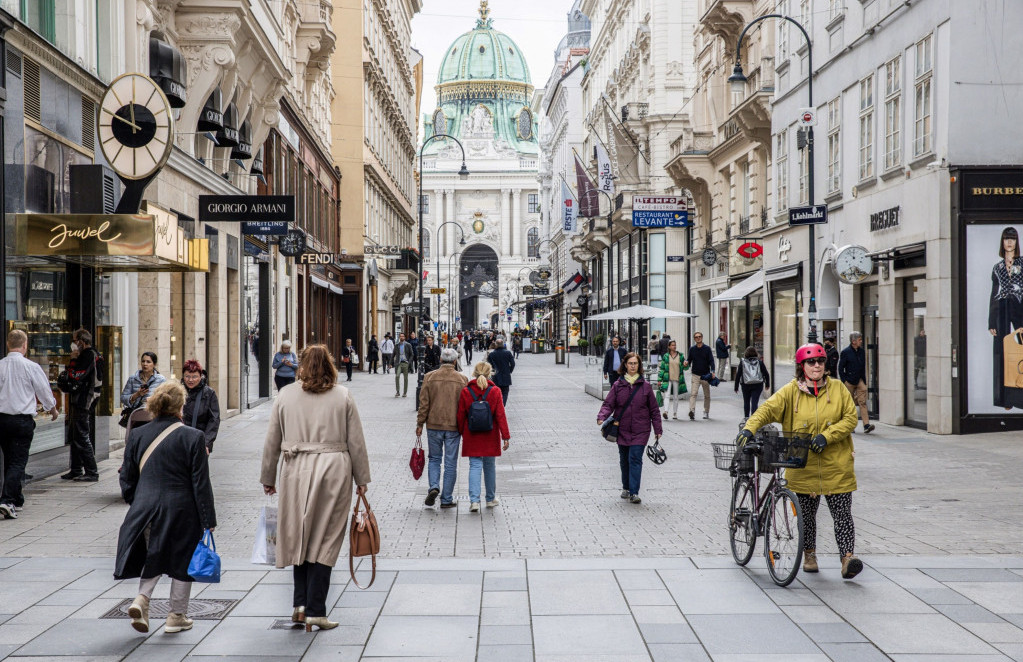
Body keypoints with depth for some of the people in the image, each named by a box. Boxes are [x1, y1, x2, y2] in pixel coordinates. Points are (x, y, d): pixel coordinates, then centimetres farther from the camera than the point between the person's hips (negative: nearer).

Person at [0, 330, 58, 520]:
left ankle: (16, 500, 27)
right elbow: (44, 391, 0)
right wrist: (52, 409, 19)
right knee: (18, 461, -2)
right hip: (22, 420, -4)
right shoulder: (31, 367, -10)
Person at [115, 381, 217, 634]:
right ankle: (177, 617, 19)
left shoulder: (137, 435, 0)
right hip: (181, 510, -3)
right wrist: (208, 520, -3)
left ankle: (142, 599, -1)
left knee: (153, 556, 22)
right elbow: (201, 483, -10)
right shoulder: (192, 437, -11)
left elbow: (127, 479, 6)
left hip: (146, 508, 4)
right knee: (181, 560, 12)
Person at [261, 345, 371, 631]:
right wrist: (361, 478, 12)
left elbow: (272, 442, 9)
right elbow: (356, 442, 4)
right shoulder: (343, 396, 3)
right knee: (325, 541, 1)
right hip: (334, 470, -1)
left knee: (300, 537, 13)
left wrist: (268, 478, 20)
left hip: (297, 471, 1)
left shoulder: (285, 397, 5)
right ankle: (315, 611, 2)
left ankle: (301, 603, 8)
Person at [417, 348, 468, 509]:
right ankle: (446, 499, 8)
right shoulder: (462, 379, -3)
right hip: (454, 426, -1)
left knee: (434, 458, 17)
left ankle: (434, 487, -5)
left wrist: (420, 424, 7)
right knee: (450, 463, 6)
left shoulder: (430, 377, -3)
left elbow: (424, 403, -2)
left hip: (434, 425, 1)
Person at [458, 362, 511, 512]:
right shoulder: (495, 391, -8)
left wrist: (461, 433, 14)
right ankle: (491, 499, 26)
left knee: (475, 466, 2)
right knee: (490, 466, 14)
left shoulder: (465, 392, -6)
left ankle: (474, 500, -13)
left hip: (472, 436, 0)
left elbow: (461, 415, 0)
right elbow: (501, 416, -8)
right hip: (490, 437, 0)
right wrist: (506, 436, -4)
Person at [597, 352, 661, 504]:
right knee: (624, 460, 12)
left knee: (635, 459, -12)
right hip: (622, 430, 2)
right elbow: (608, 404, 0)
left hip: (640, 431, -2)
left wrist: (658, 429, 4)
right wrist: (602, 417, -20)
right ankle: (626, 488, 31)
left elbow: (654, 409, 6)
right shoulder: (618, 385, 3)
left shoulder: (645, 386, 1)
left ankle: (634, 493, -14)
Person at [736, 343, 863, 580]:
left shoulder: (838, 389, 2)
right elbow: (768, 409, -11)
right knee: (806, 514, 12)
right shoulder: (790, 392, -1)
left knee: (842, 514, -5)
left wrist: (826, 436, -15)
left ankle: (847, 557, -3)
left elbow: (851, 418, -2)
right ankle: (809, 555, 29)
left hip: (836, 465, 0)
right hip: (803, 465, 0)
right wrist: (749, 428, -29)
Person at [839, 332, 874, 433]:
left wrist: (864, 381, 11)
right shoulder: (846, 352, -6)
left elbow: (863, 367, 16)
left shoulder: (861, 351, 9)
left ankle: (866, 425, -14)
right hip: (849, 382, -4)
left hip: (859, 380, 4)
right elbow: (841, 368, -4)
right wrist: (845, 381, -9)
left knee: (862, 402, -8)